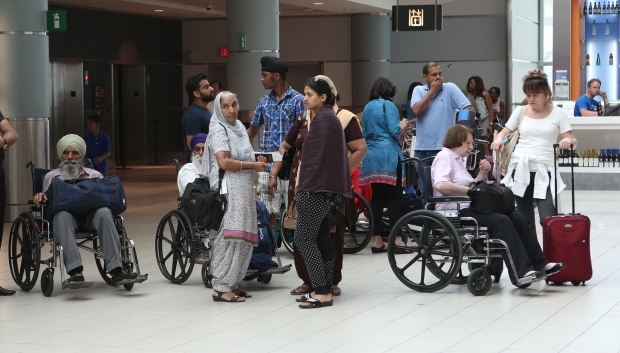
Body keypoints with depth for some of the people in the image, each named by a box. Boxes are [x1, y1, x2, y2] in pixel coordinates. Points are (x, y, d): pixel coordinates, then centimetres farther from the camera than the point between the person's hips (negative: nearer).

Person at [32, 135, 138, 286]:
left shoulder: (95, 175, 26)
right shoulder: (51, 176, 26)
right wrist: (40, 198, -3)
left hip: (91, 213, 1)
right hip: (66, 212, -1)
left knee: (104, 212, -35)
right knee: (62, 215, -39)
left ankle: (116, 270, -43)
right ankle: (75, 271, -51)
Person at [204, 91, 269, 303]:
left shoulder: (238, 128, 18)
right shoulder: (219, 131, -8)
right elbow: (224, 162, -19)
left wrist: (256, 163, 6)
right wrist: (252, 165, -13)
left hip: (243, 190, 9)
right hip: (228, 190, -9)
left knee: (243, 238, 8)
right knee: (229, 237, -11)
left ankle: (232, 283, 15)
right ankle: (221, 287, -8)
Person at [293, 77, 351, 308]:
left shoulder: (324, 118, -13)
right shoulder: (327, 116, 17)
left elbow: (319, 155, -19)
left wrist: (308, 187, -19)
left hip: (317, 189, -10)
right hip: (324, 189, 10)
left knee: (303, 239, -9)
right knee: (321, 238, 10)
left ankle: (322, 293, -11)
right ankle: (324, 290, 13)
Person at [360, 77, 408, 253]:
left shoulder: (368, 107, 14)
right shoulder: (388, 105, -6)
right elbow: (395, 131, -13)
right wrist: (403, 124, 6)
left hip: (371, 157, 6)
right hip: (389, 156, -6)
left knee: (376, 198, 7)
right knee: (394, 197, -3)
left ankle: (377, 240, 7)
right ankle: (397, 240, -5)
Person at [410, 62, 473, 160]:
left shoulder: (450, 88, 1)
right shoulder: (418, 90, 8)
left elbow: (469, 109, -5)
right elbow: (416, 110, -10)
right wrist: (433, 90, -5)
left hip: (444, 149, -3)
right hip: (421, 148, 3)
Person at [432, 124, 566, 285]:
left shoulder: (457, 159, 25)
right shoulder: (444, 157, -6)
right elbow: (440, 185, -24)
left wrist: (482, 174, 8)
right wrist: (470, 190, -22)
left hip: (468, 208, 10)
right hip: (455, 212, -10)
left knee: (516, 217, -6)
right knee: (501, 221, -28)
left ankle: (540, 263, -7)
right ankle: (522, 271, -34)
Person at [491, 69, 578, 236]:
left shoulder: (557, 113, 3)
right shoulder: (520, 111, 9)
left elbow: (572, 141, 0)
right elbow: (504, 132, 15)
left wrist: (568, 142, -25)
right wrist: (499, 140, -9)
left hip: (544, 170, -3)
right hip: (520, 169, 3)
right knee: (525, 220, 8)